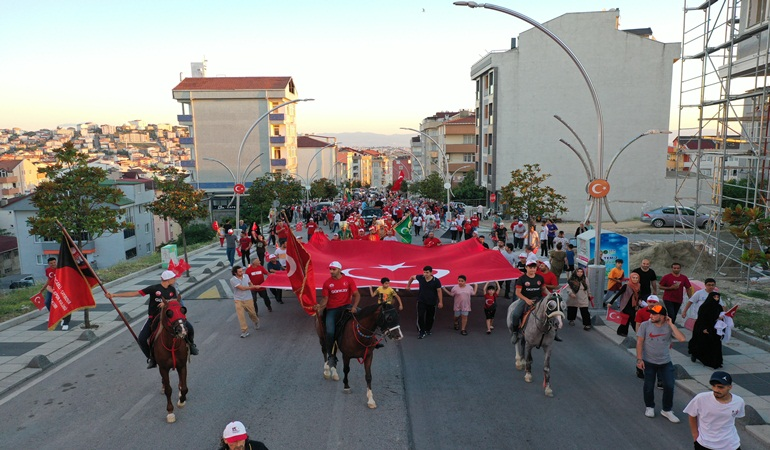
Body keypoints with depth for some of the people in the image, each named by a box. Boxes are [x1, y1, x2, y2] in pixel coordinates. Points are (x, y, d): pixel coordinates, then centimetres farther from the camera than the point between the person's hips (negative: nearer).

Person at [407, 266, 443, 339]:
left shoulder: (436, 281, -14)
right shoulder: (420, 278, -10)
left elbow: (439, 291, -8)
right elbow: (412, 277, 9)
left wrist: (440, 302, -8)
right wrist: (408, 285, 16)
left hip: (432, 302, 0)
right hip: (421, 301, 0)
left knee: (430, 317, 13)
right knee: (420, 316, -10)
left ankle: (428, 330, 34)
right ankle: (422, 332, -2)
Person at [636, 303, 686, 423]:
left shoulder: (669, 327, -7)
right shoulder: (645, 325, -11)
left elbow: (681, 339, -21)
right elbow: (639, 343, -8)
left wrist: (671, 324, -19)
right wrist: (639, 359, -12)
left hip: (665, 362, 1)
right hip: (649, 362, -1)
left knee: (669, 386, -2)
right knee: (649, 386, 9)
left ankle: (667, 410, 19)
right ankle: (649, 407, 33)